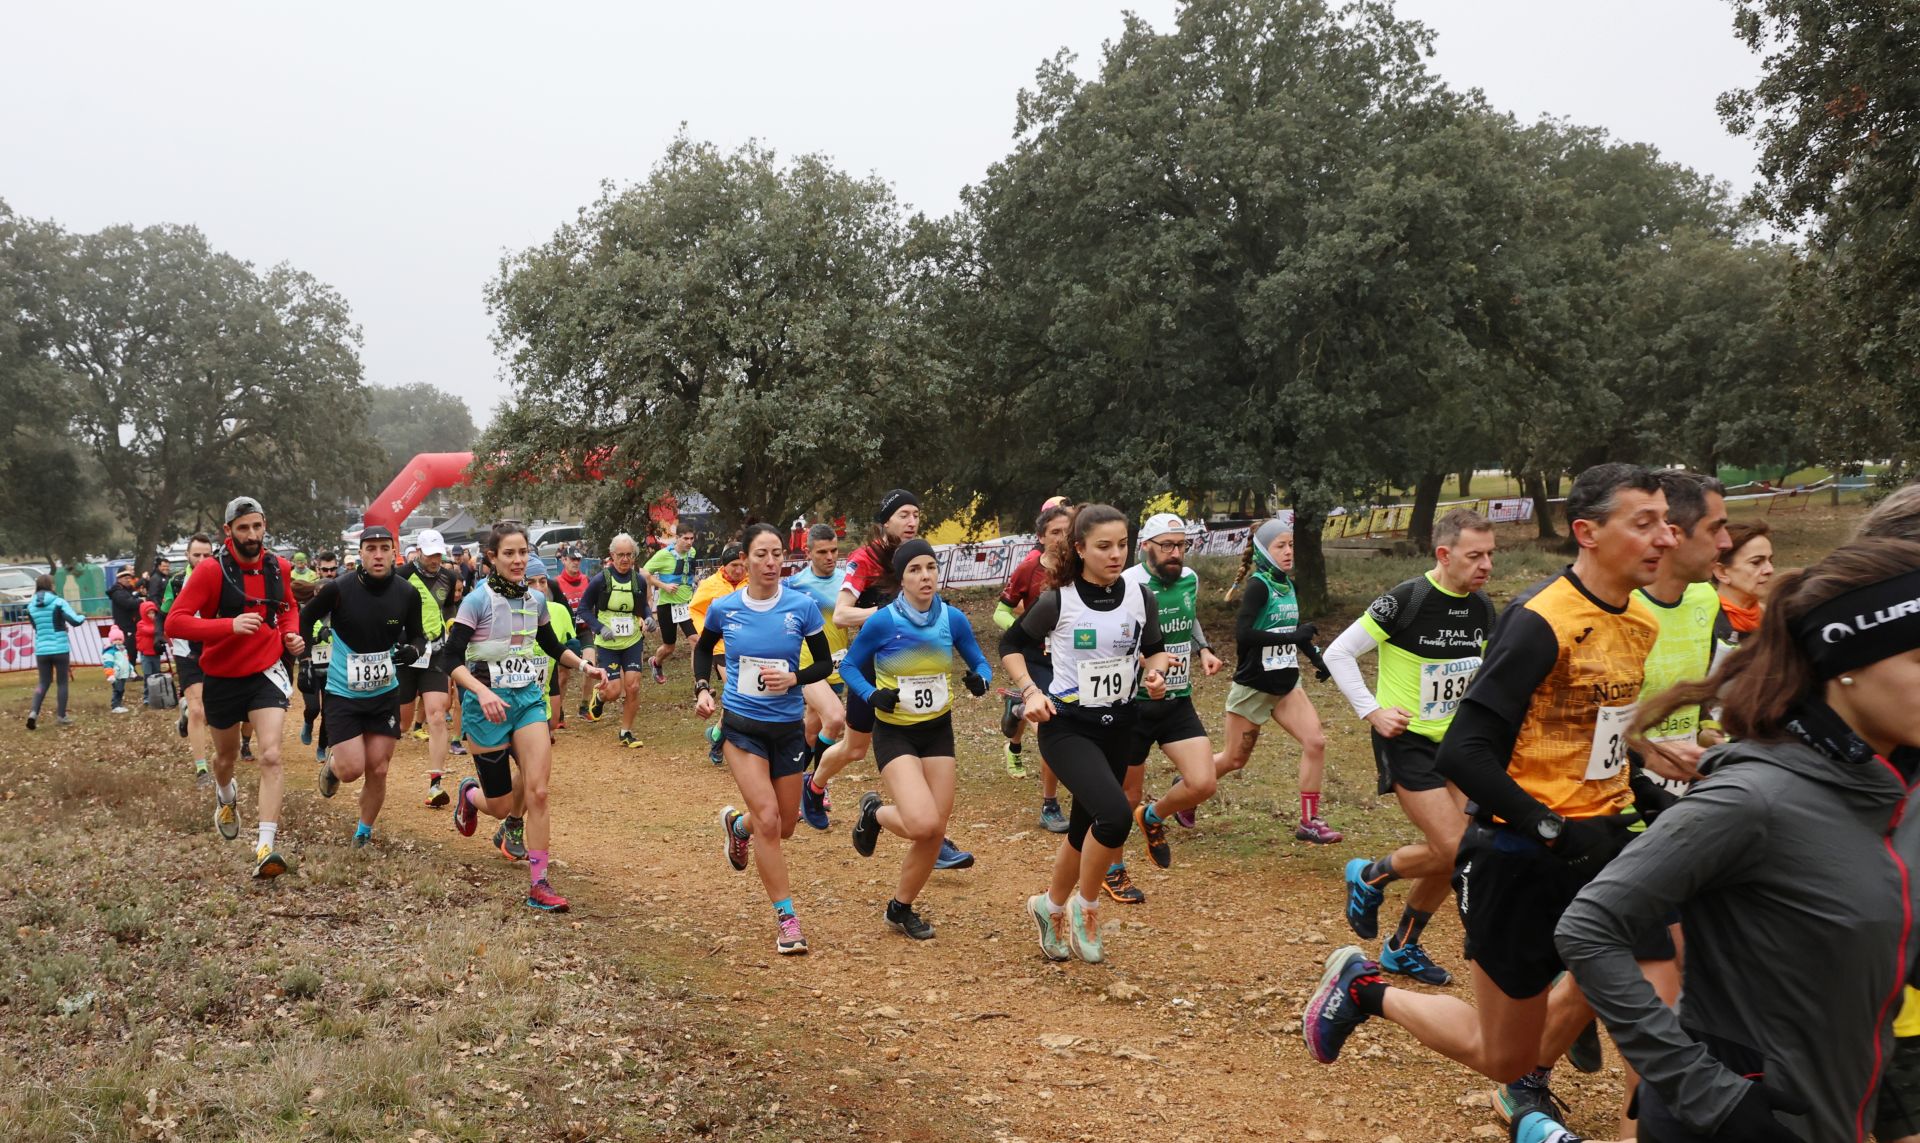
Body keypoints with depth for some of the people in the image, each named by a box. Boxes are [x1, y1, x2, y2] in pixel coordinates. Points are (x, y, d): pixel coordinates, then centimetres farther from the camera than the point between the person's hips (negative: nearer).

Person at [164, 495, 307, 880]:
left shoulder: (278, 567, -3)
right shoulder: (211, 570, -16)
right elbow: (175, 622, -21)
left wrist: (291, 635, -3)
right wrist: (229, 625, -33)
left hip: (267, 674, 1)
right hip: (222, 678, -1)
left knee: (271, 755, -17)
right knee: (227, 755, 21)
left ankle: (265, 847, -18)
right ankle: (226, 795, 57)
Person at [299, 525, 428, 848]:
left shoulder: (407, 594, -8)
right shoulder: (338, 590, -16)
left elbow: (418, 636, 5)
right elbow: (304, 619, 1)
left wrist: (414, 650, -16)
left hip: (386, 694, 3)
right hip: (342, 693, -3)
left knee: (377, 771, 6)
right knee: (352, 769, -8)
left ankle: (363, 834, 28)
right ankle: (331, 764, 29)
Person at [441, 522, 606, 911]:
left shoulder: (536, 599, 4)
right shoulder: (478, 601, -12)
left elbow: (551, 645, 22)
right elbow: (449, 660, -16)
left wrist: (583, 665, 6)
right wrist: (481, 690, -31)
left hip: (529, 699, 4)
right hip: (488, 706, -4)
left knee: (537, 792, -11)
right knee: (500, 805, 4)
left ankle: (538, 886, -2)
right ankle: (470, 793, 41)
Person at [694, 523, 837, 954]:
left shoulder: (802, 606, -9)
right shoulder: (724, 608, -5)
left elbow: (825, 663, 0)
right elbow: (703, 649, 15)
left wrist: (793, 678, -18)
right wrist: (702, 689, 0)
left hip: (788, 727, 2)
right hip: (741, 726, -1)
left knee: (784, 826, 13)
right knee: (767, 819, -15)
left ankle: (737, 823, 49)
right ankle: (787, 920, -1)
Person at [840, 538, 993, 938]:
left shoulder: (953, 619, -6)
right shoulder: (881, 622, -15)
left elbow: (979, 663, 7)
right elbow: (849, 666, -2)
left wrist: (979, 679, -17)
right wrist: (871, 694, -21)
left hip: (938, 732, 4)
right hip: (894, 734, -4)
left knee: (936, 830, 4)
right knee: (922, 823, -22)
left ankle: (901, 908, 26)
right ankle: (875, 813, 13)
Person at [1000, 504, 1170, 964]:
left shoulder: (1140, 597, -3)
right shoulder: (1057, 601, -14)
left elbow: (1155, 649, 13)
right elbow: (1011, 645, 0)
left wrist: (1156, 673, -9)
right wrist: (1030, 691, -14)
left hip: (1118, 726, 5)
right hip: (1066, 726, -5)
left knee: (1086, 826, 14)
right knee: (1116, 815, -25)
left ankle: (1052, 907, 41)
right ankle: (1086, 905, 0)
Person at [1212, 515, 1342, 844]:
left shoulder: (1288, 584, 6)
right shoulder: (1258, 586, -17)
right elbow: (1242, 633, -29)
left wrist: (1316, 657, 8)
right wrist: (1292, 637, -28)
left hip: (1286, 684, 6)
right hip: (1253, 687, -6)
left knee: (1315, 741, -11)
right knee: (1235, 758, 7)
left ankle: (1309, 822, -2)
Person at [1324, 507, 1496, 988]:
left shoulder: (1482, 608, 2)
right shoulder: (1407, 600, -18)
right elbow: (1339, 653, -14)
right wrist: (1372, 712, -17)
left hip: (1452, 742, 7)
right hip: (1406, 741, -7)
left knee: (1446, 857, 7)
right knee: (1455, 850, -14)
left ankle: (1402, 948, 27)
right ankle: (1369, 876, 13)